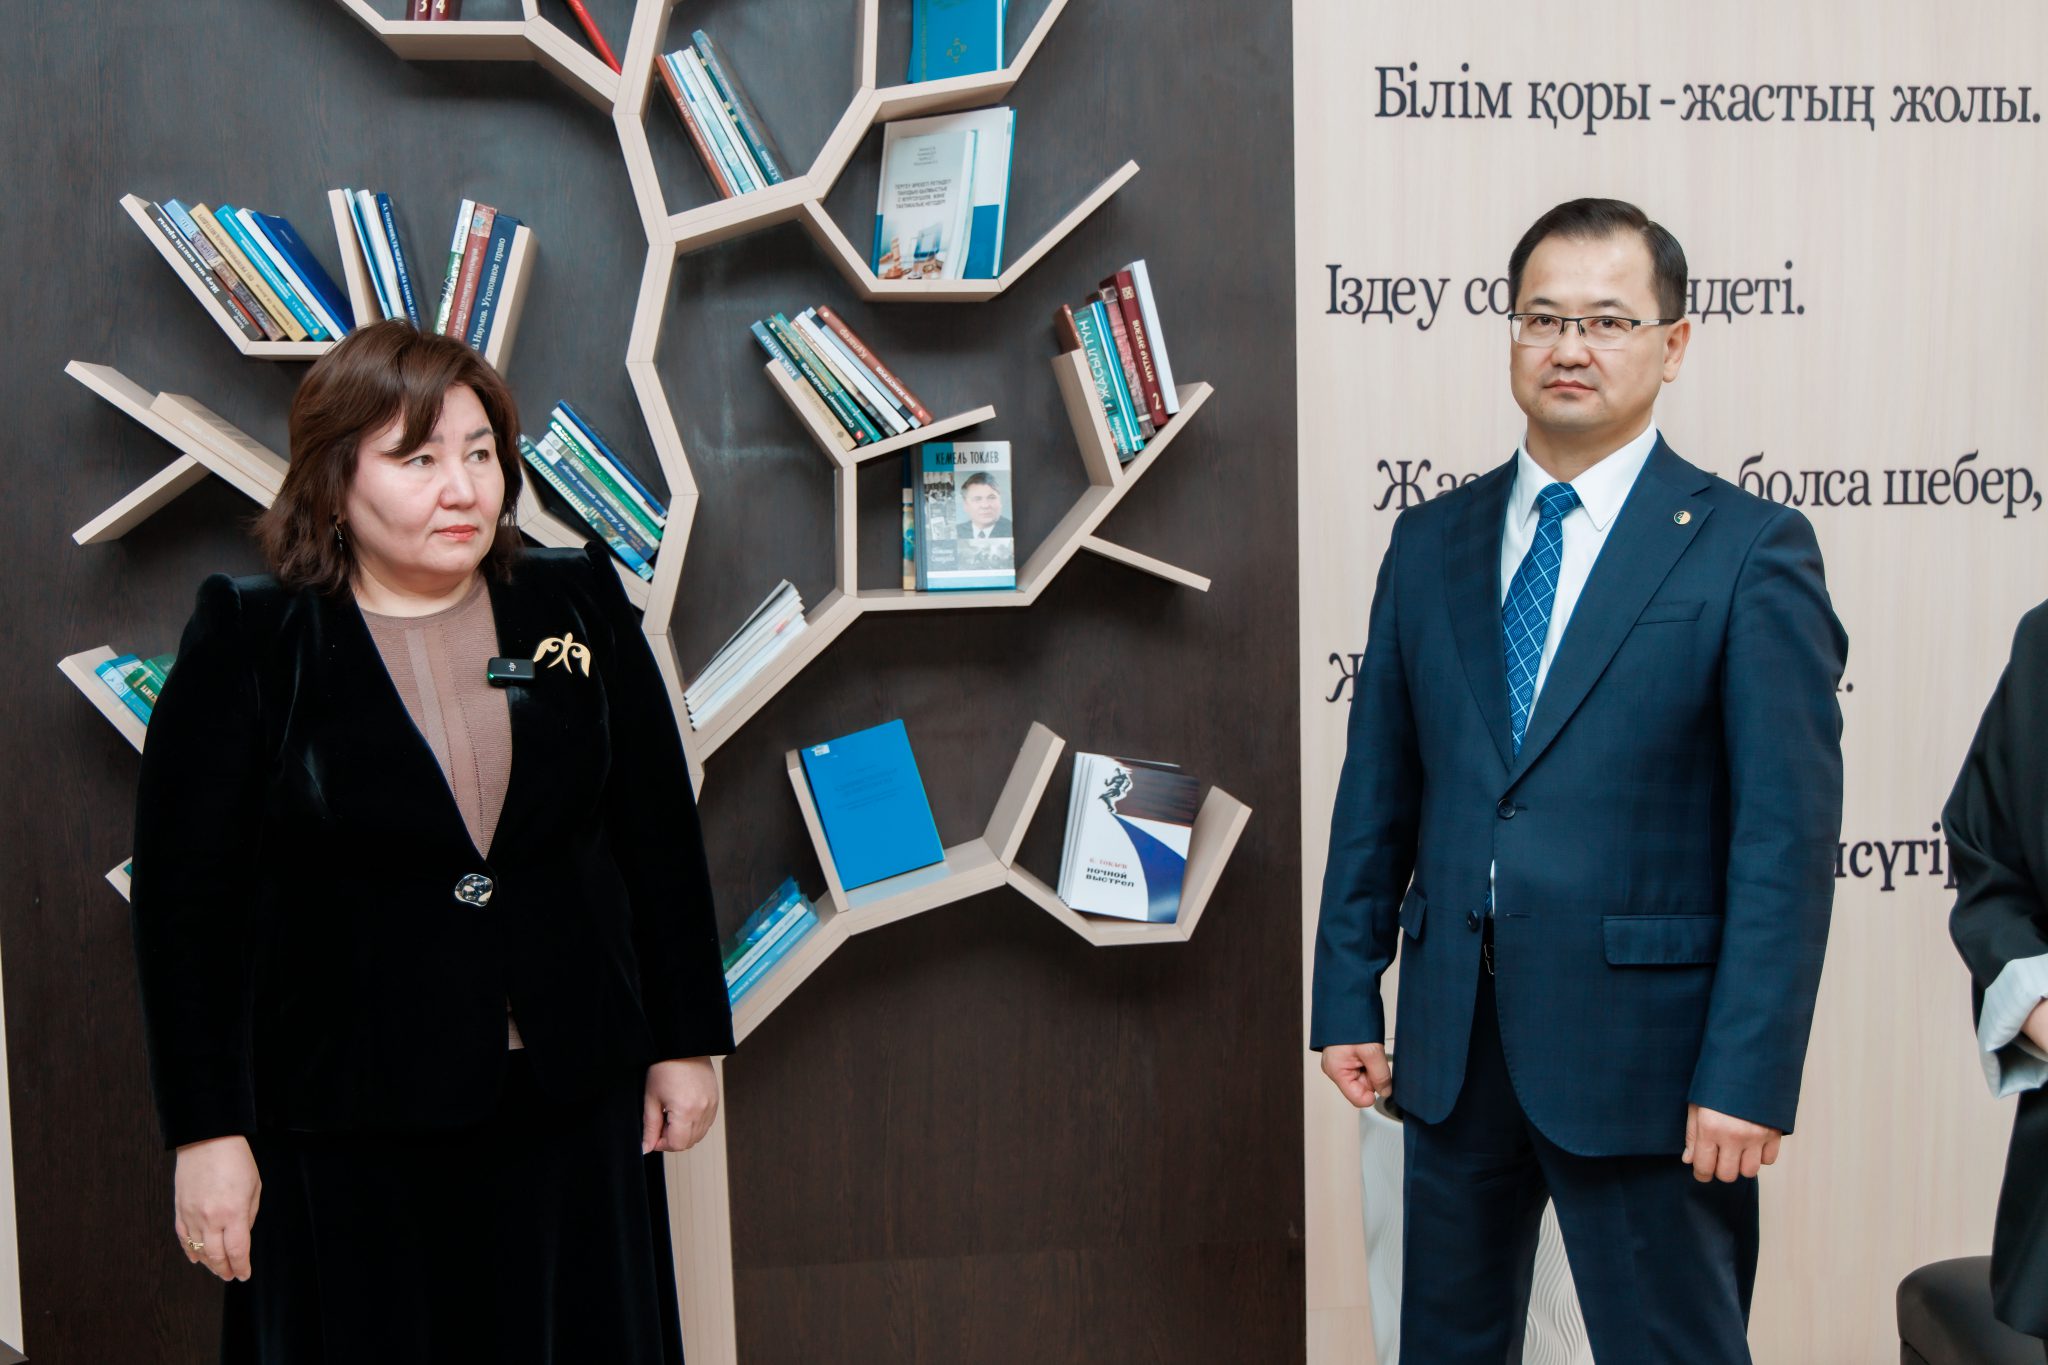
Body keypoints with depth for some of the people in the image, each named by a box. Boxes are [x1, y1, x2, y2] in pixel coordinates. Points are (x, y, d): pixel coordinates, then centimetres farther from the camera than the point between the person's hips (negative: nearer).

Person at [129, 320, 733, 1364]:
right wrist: (206, 1131, -8)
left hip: (571, 1111, 3)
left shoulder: (579, 607, 2)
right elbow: (188, 899, -6)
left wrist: (685, 1040, 7)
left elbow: (661, 837, 6)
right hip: (347, 1130, -2)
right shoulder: (249, 645, -6)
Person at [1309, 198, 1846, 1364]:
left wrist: (1748, 1077, -14)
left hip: (1644, 1049, -4)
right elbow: (1376, 790, 10)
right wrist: (1347, 998, 6)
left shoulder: (1750, 550, -6)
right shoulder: (1431, 543, 8)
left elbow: (1790, 832, -10)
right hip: (1453, 1045, 5)